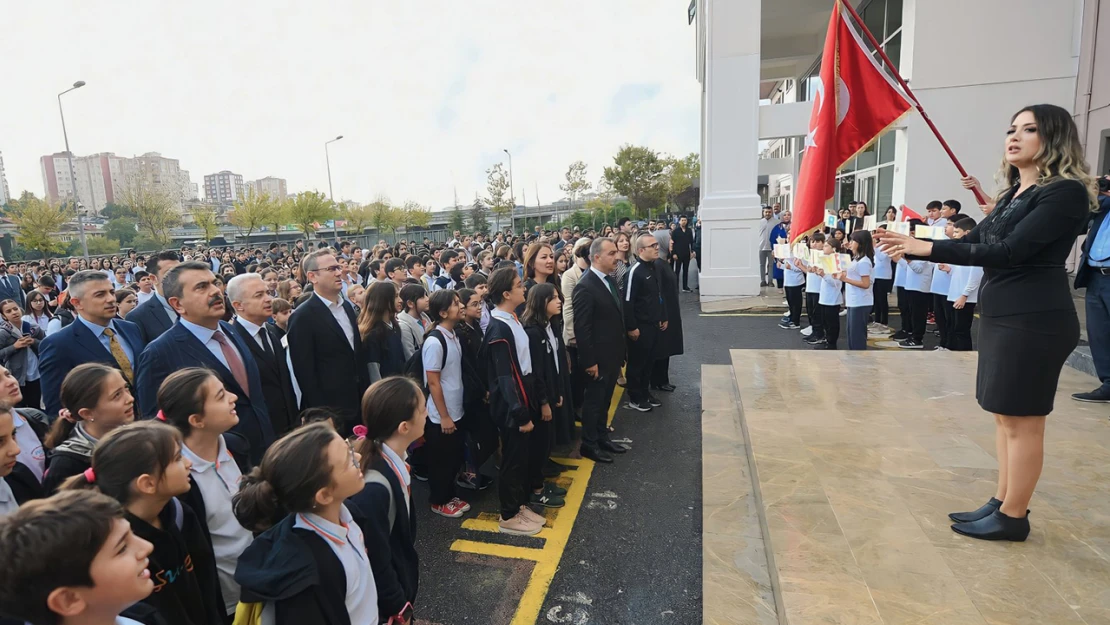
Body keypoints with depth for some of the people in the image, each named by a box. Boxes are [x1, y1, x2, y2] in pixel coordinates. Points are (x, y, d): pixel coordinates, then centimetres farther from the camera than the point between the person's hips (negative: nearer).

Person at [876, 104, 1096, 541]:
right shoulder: (1015, 194, 15)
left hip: (1035, 321, -9)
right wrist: (915, 247, 1)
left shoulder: (1066, 193, -13)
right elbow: (973, 241, 14)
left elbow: (1010, 251, -22)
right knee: (1005, 416, 14)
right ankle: (1002, 503, 26)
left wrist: (929, 248, -24)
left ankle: (1013, 517, 13)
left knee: (1022, 420, 0)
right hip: (1002, 315, 9)